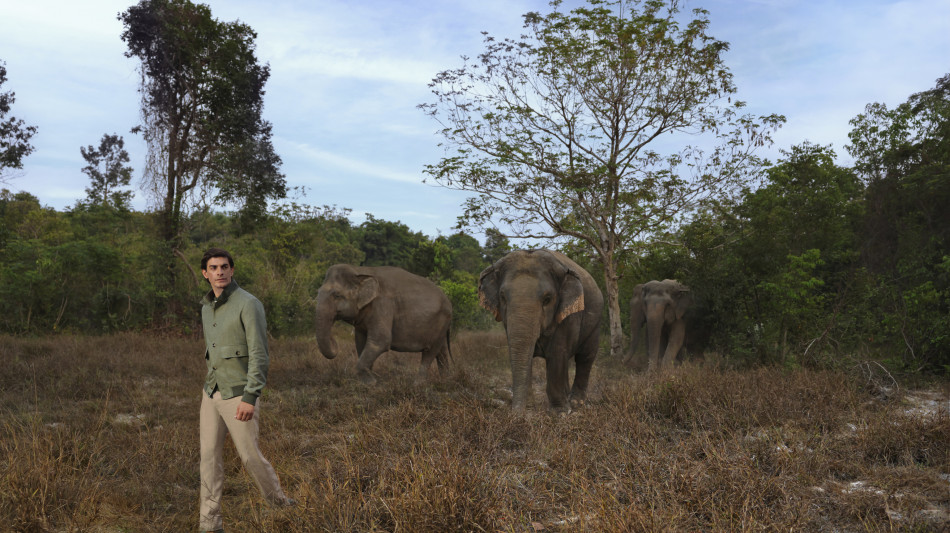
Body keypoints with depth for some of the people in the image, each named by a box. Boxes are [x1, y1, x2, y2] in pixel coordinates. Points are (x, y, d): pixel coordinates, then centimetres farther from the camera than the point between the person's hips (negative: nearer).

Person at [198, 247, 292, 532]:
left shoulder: (248, 304, -14)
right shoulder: (207, 308, 11)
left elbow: (259, 354, -18)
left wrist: (250, 398, -24)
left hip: (238, 396, -7)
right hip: (211, 393, 7)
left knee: (250, 455, 3)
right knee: (209, 455, 4)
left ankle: (279, 501, 27)